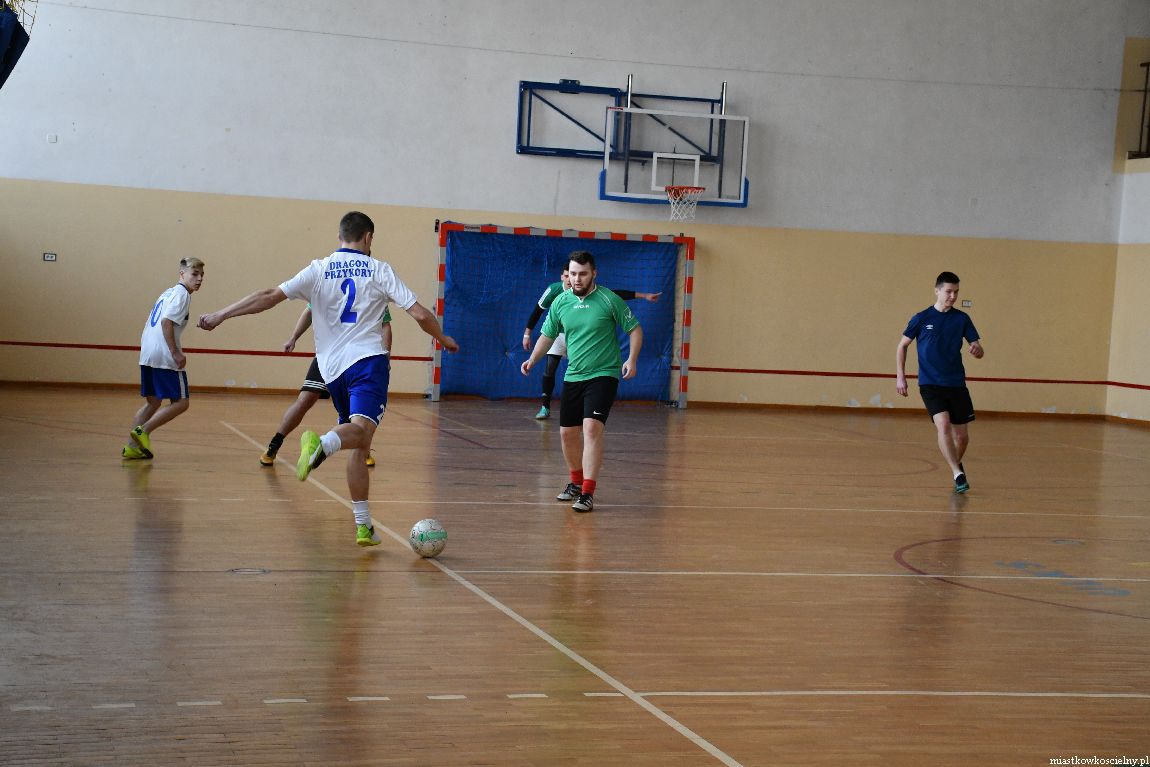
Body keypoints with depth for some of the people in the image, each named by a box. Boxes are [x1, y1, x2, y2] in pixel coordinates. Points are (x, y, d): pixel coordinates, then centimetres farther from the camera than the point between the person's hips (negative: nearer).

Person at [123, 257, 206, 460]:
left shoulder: (168, 293, 22)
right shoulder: (181, 294, -6)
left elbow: (151, 324, 23)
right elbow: (166, 321, -19)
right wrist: (175, 352, -20)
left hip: (147, 354, 9)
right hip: (164, 356, -9)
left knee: (152, 402, 16)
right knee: (180, 402, -2)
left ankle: (132, 446, 9)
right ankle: (143, 430, -12)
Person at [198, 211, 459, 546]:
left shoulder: (319, 270, 10)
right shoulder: (380, 270, 6)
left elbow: (271, 296, 2)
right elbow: (419, 314, 3)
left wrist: (221, 315, 7)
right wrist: (443, 339, 21)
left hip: (332, 368, 4)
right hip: (368, 359, -4)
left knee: (359, 447, 11)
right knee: (361, 428, -23)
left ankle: (364, 525, 9)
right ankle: (321, 443, -56)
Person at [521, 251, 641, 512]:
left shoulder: (609, 300, -8)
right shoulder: (561, 302, 3)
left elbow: (634, 329, -1)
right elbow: (548, 334, 15)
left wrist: (632, 359, -14)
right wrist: (533, 359, 0)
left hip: (603, 375, -5)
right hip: (573, 376, 5)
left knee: (592, 427, -20)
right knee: (567, 433, 9)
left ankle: (588, 493, -19)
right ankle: (576, 482, 33)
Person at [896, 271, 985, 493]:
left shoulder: (962, 318, 4)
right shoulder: (922, 319, -1)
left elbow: (979, 349, 5)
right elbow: (902, 346, 9)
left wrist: (977, 350, -20)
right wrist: (900, 376, 0)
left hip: (956, 384, 3)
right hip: (930, 384, -3)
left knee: (962, 436, 6)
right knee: (943, 425, -24)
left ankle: (956, 464, 36)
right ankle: (958, 475, -24)